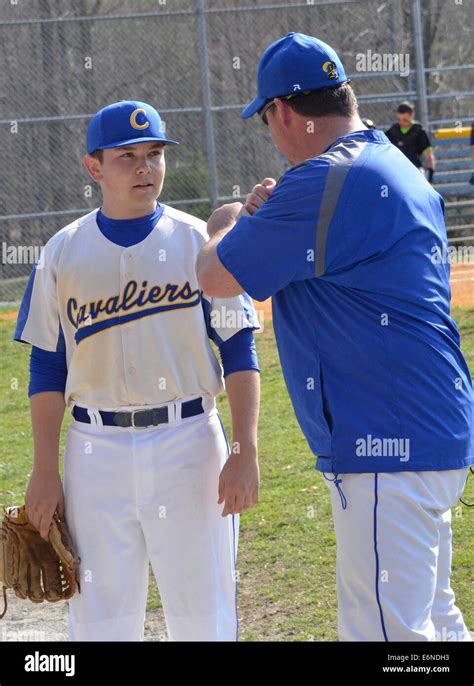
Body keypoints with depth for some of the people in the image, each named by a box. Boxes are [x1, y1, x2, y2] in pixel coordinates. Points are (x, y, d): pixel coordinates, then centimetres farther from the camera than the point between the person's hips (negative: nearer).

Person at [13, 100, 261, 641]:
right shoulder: (63, 252, 5)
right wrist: (44, 471, 2)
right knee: (99, 620, 4)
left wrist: (245, 451, -9)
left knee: (203, 616, 2)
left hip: (189, 442, -1)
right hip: (96, 450, 1)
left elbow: (239, 353, 0)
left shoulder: (199, 242, 1)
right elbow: (47, 368, 8)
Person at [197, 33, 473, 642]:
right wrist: (268, 219, 16)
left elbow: (216, 278, -11)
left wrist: (227, 224, 11)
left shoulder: (326, 182, -16)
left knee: (385, 632, -11)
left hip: (389, 451, -11)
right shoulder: (394, 170, 16)